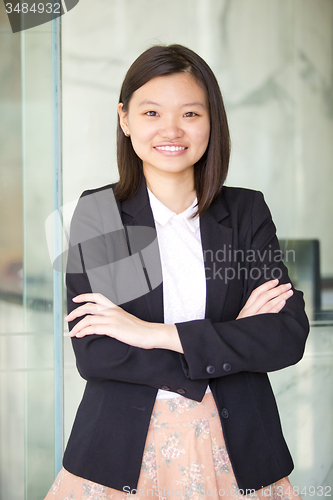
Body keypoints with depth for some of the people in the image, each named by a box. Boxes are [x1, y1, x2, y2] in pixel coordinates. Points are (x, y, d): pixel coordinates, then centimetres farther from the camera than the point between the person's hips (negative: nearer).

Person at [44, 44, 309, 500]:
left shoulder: (247, 211, 1)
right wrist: (232, 341, -14)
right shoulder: (97, 212, -4)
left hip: (234, 449, 2)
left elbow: (290, 336, -10)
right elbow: (92, 355, -12)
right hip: (123, 451, -1)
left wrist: (155, 333, -17)